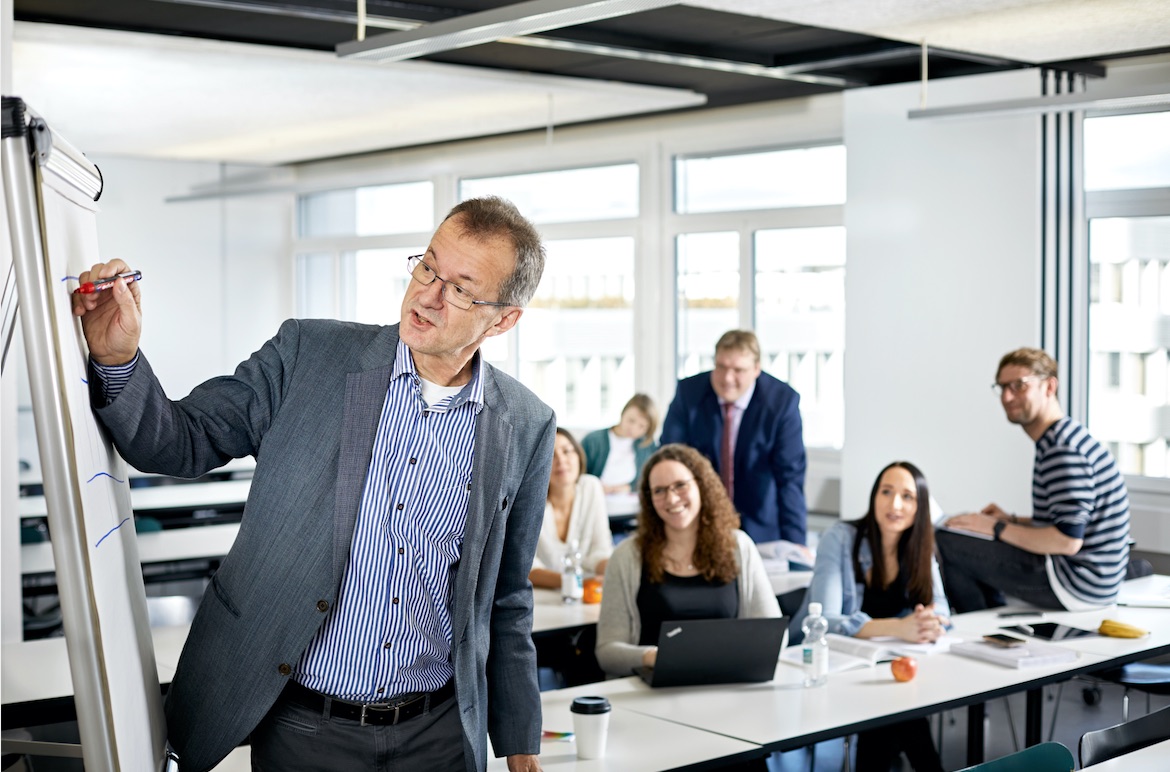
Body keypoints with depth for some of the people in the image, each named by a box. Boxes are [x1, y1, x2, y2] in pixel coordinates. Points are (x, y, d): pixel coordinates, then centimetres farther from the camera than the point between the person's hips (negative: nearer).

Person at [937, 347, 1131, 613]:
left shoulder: (1063, 448, -20)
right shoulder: (1057, 439, 13)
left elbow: (1068, 540, -26)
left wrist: (998, 528, -15)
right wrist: (1012, 521, 11)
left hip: (1077, 586, -11)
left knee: (946, 542, -12)